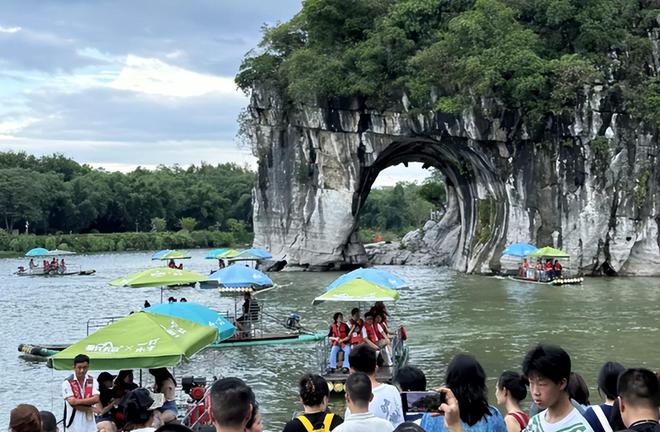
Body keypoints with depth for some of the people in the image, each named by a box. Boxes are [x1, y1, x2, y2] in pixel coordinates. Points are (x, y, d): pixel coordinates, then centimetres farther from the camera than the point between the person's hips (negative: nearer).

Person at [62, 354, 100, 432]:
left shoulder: (92, 381, 5)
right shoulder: (67, 383, -7)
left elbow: (96, 399, -7)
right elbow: (72, 402, -14)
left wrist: (78, 401, -18)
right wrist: (91, 409, -13)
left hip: (90, 423, 3)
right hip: (74, 425, -3)